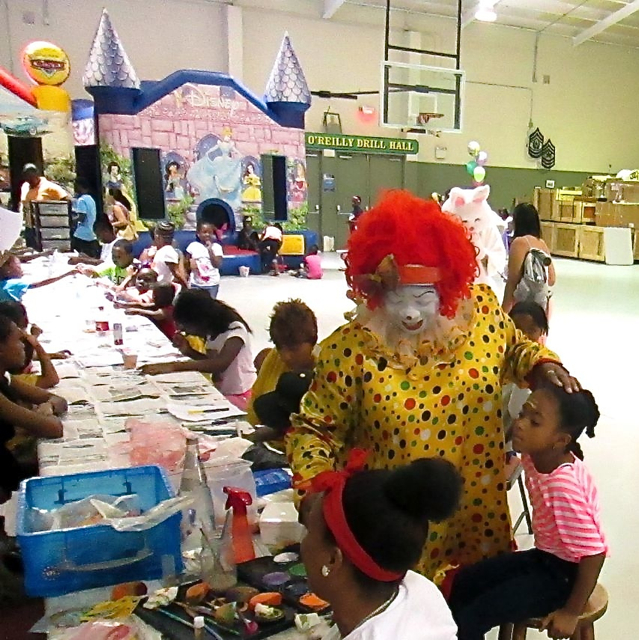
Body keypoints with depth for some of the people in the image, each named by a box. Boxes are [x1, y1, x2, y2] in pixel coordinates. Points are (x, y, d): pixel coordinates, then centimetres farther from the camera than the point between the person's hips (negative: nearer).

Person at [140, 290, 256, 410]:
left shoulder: (235, 331, -19)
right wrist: (188, 351, -3)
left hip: (240, 397, -8)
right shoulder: (212, 331, 5)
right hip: (219, 392, 8)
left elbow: (220, 364, -34)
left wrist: (174, 366, -37)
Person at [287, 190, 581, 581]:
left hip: (477, 502, 4)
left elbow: (515, 348, 11)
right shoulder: (351, 349, -19)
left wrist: (542, 364, -8)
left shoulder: (482, 308, -10)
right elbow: (313, 427, -10)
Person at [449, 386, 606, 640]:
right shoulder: (535, 456, -11)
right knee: (464, 582, 10)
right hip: (543, 557, 8)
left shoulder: (564, 486, -33)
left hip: (566, 571, -8)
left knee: (470, 619, -11)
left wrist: (571, 612, -20)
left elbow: (595, 553, -28)